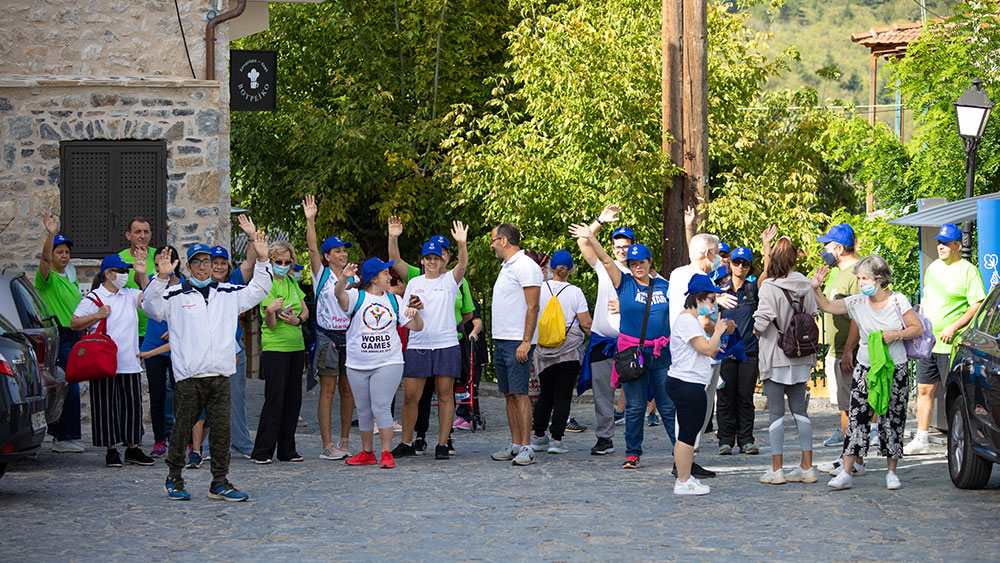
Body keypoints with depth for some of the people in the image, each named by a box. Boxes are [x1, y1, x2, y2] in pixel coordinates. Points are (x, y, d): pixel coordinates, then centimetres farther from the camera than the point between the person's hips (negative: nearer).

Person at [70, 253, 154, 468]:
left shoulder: (129, 296, 12)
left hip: (130, 362, 4)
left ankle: (132, 448, 14)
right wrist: (97, 315, -11)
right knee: (107, 406, -1)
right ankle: (111, 450, 5)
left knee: (132, 404, 5)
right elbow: (74, 323, -1)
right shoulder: (93, 299, -1)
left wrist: (142, 274, -10)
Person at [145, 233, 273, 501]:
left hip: (220, 376, 3)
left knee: (222, 430, 2)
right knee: (181, 430, 2)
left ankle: (220, 483, 9)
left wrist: (261, 261, 11)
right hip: (188, 376, -3)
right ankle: (174, 479, 16)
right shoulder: (176, 295, 6)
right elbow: (153, 308, -7)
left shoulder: (228, 293, 16)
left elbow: (257, 291, 22)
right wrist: (161, 278, -18)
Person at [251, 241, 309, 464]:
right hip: (275, 347, -7)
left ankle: (287, 450, 14)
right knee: (275, 398, -10)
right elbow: (271, 325, -13)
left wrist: (298, 320, -3)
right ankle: (261, 452, -5)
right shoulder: (267, 284, -9)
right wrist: (270, 311, -34)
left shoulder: (291, 282, 12)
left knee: (293, 398, 7)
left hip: (296, 345, 7)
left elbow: (305, 310, 19)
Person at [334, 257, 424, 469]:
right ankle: (367, 453, 18)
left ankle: (387, 453, -8)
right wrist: (343, 279, -42)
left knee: (381, 407, -11)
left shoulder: (393, 299, 11)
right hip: (358, 364, 0)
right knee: (363, 410, 7)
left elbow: (417, 327, 13)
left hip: (388, 364, 0)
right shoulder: (357, 297, 3)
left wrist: (415, 315, -9)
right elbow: (340, 295, -21)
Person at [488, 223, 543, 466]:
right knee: (509, 394, 9)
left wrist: (526, 342, -21)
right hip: (501, 340, 10)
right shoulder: (506, 267, 19)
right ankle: (515, 446, 11)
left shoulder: (525, 266, -11)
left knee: (519, 393, -11)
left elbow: (532, 307, -16)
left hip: (518, 342, -10)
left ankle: (526, 448, -11)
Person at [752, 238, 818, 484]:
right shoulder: (806, 286, 3)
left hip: (776, 358, -5)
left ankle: (776, 469, 1)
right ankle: (807, 467, 9)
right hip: (801, 358, 5)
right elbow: (813, 318, 9)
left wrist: (756, 329, 3)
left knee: (776, 413, -1)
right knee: (800, 410, 10)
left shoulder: (770, 286, -13)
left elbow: (761, 323, -18)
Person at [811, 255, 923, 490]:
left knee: (893, 420, 3)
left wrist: (896, 335, -16)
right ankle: (845, 473, -7)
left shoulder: (898, 301, -6)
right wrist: (816, 289, -15)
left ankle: (891, 472, 16)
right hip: (866, 368, 2)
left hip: (895, 369, -2)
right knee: (857, 417, -6)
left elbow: (917, 328, 0)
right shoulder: (858, 302, 0)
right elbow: (827, 306, 2)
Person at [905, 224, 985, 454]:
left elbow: (978, 305, -14)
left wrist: (954, 327, -20)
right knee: (924, 390, 8)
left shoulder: (967, 271, -8)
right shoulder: (933, 268, 15)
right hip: (927, 343, 7)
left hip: (951, 345, -7)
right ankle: (921, 440, 15)